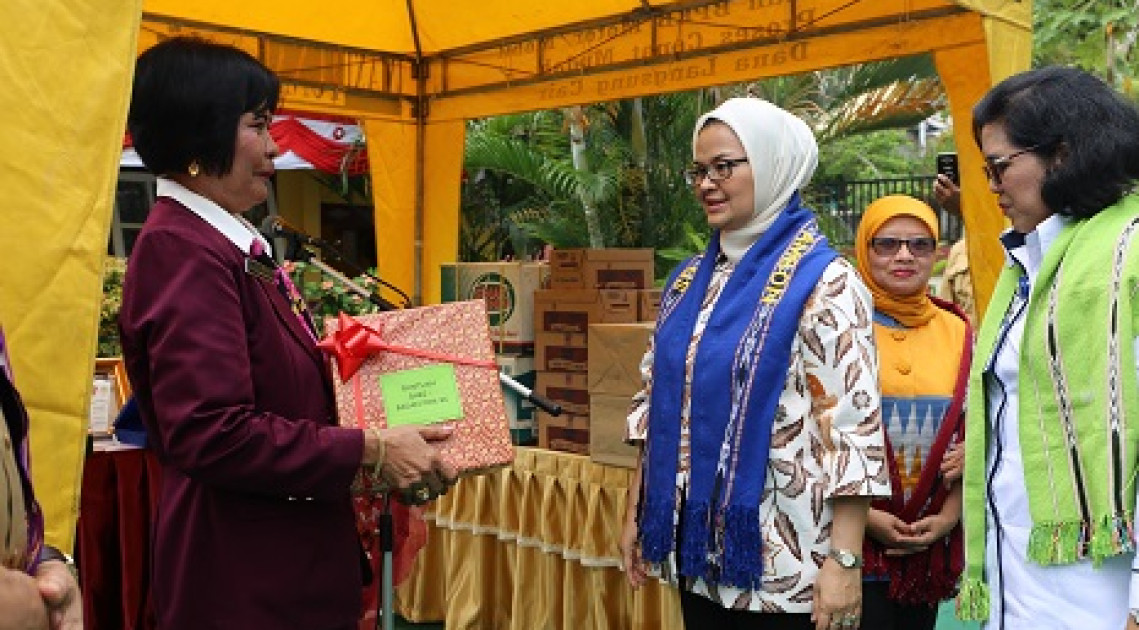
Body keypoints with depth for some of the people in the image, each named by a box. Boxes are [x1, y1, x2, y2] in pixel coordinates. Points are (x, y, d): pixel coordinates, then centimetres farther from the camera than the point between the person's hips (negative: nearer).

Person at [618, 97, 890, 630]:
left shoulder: (823, 283, -11)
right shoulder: (689, 281, 8)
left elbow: (852, 423, -16)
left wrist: (844, 561, -20)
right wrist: (636, 513, 13)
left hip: (783, 561, -6)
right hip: (696, 550, 6)